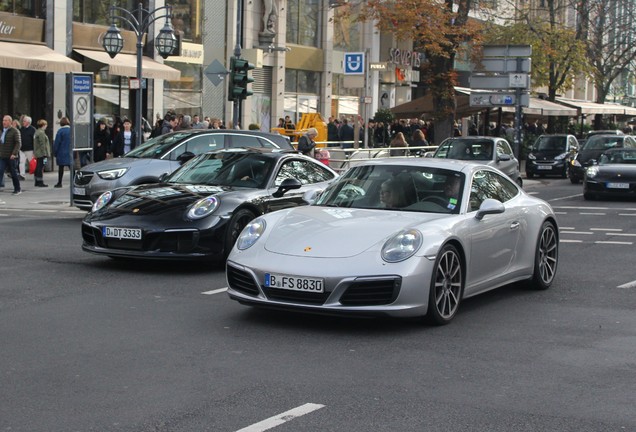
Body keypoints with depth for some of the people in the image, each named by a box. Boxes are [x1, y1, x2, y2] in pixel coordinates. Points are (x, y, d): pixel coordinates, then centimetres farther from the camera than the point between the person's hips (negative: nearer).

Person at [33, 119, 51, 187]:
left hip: (37, 153, 10)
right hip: (42, 153, -10)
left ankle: (37, 182, 18)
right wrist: (45, 153, -17)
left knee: (38, 168, 13)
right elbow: (42, 144, -18)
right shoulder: (41, 133, -15)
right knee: (41, 168, -8)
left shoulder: (36, 132, 17)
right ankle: (40, 182, -7)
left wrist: (35, 153, 23)